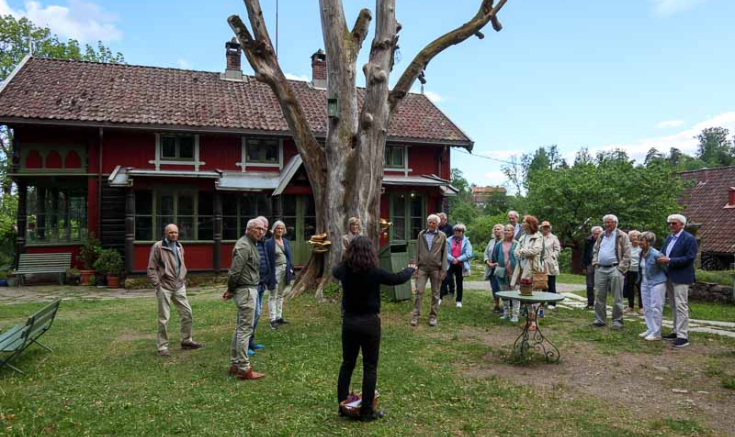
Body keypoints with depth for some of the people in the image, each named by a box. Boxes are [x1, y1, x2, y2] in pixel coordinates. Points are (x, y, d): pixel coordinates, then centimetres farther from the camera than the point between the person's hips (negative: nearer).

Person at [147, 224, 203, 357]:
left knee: (187, 313, 9)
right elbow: (151, 268, -9)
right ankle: (162, 347, 12)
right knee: (164, 318, 1)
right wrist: (157, 284, -13)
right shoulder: (158, 247, -10)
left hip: (179, 286, 6)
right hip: (164, 287, -6)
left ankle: (186, 341, 24)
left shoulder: (179, 246, 10)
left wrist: (183, 279, 12)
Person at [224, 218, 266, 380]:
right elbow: (235, 270, -21)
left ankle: (235, 365, 24)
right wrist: (231, 289, -8)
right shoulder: (244, 245, -16)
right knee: (245, 329, -6)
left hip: (250, 289, 10)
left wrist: (231, 289, 12)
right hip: (246, 290, -10)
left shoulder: (251, 244, 16)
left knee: (240, 328, 15)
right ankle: (244, 369, -1)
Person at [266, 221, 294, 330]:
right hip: (275, 270, -6)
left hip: (285, 270, 6)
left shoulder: (286, 241, 11)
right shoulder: (269, 243, -8)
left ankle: (279, 317, 23)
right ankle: (273, 320, 0)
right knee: (273, 296, -1)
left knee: (280, 295, 14)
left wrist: (291, 268, 7)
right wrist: (269, 273, -15)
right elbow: (267, 259, -10)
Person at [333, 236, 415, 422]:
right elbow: (398, 278, -3)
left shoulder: (344, 270, -6)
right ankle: (366, 411, 13)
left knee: (347, 363, 17)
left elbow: (334, 272, 19)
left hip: (349, 321, 4)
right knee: (369, 367, 7)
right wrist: (411, 269, 18)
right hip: (369, 322, -4)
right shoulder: (374, 272, -18)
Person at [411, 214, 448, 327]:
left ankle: (433, 316, 15)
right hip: (422, 267, 1)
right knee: (419, 291, -3)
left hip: (436, 268, -1)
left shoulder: (442, 236, 1)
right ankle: (415, 315, 3)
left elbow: (444, 254, 0)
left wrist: (443, 270, -5)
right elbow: (417, 251, 7)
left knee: (435, 293, 6)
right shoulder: (421, 234, 5)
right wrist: (416, 266, 3)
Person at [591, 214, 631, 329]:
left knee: (617, 297, -1)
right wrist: (595, 262, 8)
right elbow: (595, 250, 23)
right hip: (600, 269, 5)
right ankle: (600, 319, 16)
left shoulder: (622, 236, -1)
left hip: (615, 268, -5)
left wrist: (621, 268, -12)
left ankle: (617, 320, 6)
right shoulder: (601, 236, 16)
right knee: (599, 296, 7)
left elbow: (626, 254, -5)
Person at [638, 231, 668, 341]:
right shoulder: (641, 254, 4)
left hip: (656, 283, -8)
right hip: (645, 283, 8)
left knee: (655, 308, -3)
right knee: (647, 308, 13)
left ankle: (656, 333, 3)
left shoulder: (656, 254, -20)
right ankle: (650, 329, 24)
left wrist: (664, 278, 2)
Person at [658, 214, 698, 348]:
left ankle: (683, 336, -6)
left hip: (681, 278, -8)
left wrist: (669, 260, -21)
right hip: (669, 276, 8)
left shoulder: (689, 239, -10)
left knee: (681, 306, -8)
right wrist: (660, 258, -10)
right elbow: (662, 252, 13)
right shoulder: (669, 238, 13)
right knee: (673, 306, 14)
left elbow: (689, 258, -17)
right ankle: (677, 331, 23)